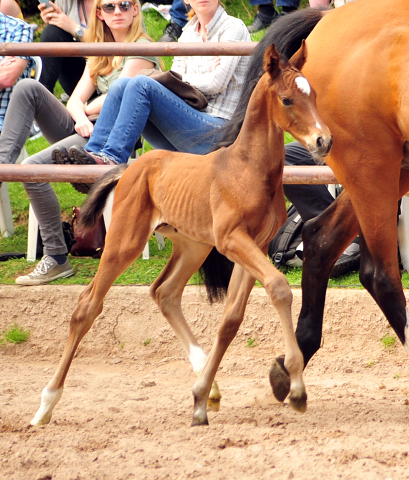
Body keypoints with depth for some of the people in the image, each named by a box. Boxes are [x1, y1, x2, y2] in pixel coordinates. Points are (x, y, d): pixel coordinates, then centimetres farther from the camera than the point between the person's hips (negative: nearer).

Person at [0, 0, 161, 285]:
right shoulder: (100, 53, 23)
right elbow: (77, 100, 11)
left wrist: (84, 112, 7)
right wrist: (79, 119, -12)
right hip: (87, 132, 8)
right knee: (28, 87, -13)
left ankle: (57, 259, -22)